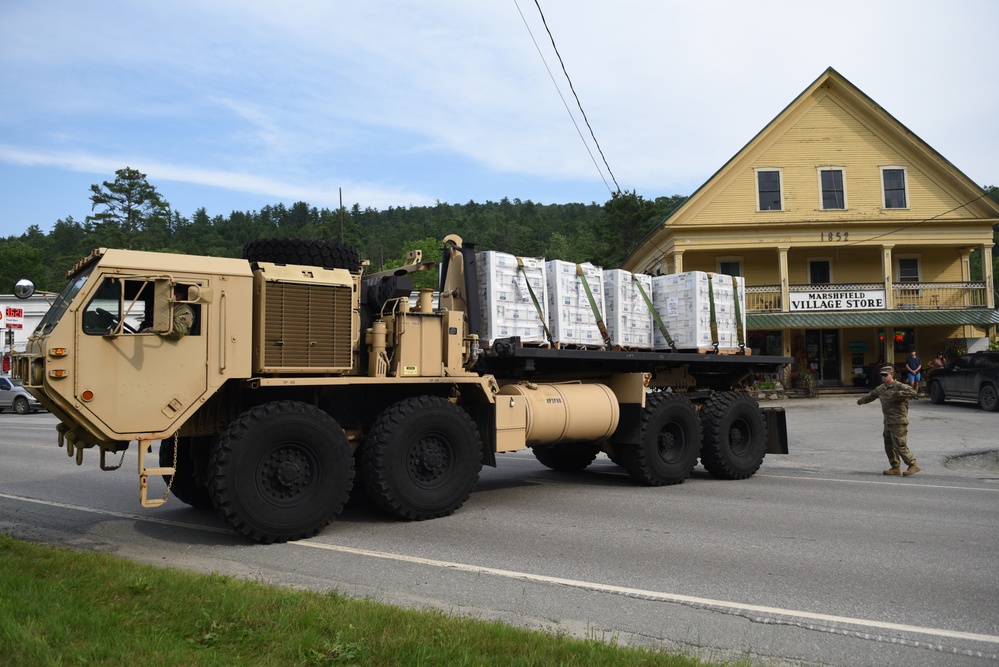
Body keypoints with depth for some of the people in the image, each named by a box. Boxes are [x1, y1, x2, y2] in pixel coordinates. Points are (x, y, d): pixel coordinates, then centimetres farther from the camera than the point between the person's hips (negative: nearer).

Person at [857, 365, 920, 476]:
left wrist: (896, 394, -33)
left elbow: (913, 392, -30)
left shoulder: (899, 386, -13)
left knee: (900, 446, -10)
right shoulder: (881, 388, 12)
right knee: (889, 446, 11)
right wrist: (861, 400, 38)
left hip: (899, 422, -8)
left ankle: (913, 465, 3)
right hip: (888, 422, 8)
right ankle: (895, 468, 19)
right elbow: (871, 395, 31)